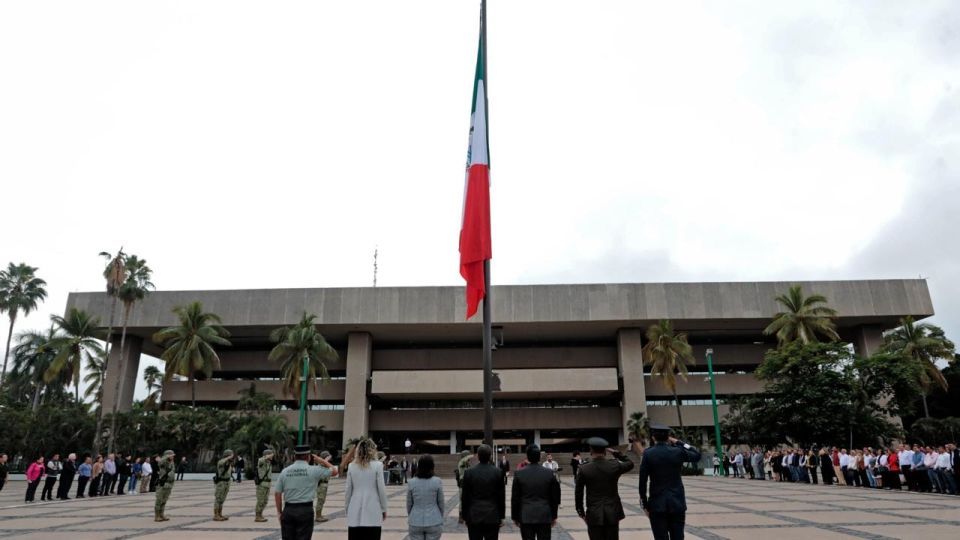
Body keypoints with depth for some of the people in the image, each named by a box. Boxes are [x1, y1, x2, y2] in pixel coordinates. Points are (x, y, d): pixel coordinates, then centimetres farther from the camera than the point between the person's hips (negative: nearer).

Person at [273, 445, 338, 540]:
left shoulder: (285, 471, 4)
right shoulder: (313, 470, -6)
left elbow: (277, 493, 5)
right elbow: (334, 471, 3)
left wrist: (279, 512, 14)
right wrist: (320, 460, 9)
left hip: (288, 510, 3)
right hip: (305, 510, -3)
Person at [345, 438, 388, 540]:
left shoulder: (352, 466, 3)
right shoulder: (377, 465, -6)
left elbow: (348, 490, 6)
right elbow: (381, 489, -5)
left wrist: (346, 508, 17)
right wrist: (384, 509, 5)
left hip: (355, 513, 3)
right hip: (373, 512, -3)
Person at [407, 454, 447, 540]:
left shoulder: (411, 482, -5)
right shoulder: (437, 482, -8)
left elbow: (409, 504, 4)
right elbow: (441, 503, -1)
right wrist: (440, 519, 15)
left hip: (415, 523, 1)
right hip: (434, 523, -1)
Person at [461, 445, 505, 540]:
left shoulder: (469, 472, -5)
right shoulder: (498, 472, -5)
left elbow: (465, 497, -1)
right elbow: (501, 496, 0)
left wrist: (465, 517, 8)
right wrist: (501, 516, 8)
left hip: (474, 516, 0)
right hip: (492, 516, 0)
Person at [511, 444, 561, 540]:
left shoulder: (519, 474, -5)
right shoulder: (550, 473, -3)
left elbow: (515, 499, 0)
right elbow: (555, 497, 3)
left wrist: (515, 517, 10)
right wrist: (554, 516, 14)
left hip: (525, 517, -1)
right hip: (545, 516, 1)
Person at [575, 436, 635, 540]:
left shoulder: (584, 470, -7)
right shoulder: (615, 466, -5)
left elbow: (578, 494, -1)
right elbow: (630, 464, 16)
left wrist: (581, 512, 11)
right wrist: (616, 453, 13)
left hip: (594, 515, -1)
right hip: (612, 513, 1)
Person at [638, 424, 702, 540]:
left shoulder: (648, 454, -7)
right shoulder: (678, 452, -4)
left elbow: (642, 481, -7)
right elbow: (697, 455, 16)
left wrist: (645, 504, 2)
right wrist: (678, 442, 14)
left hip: (657, 503, -2)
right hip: (677, 502, 2)